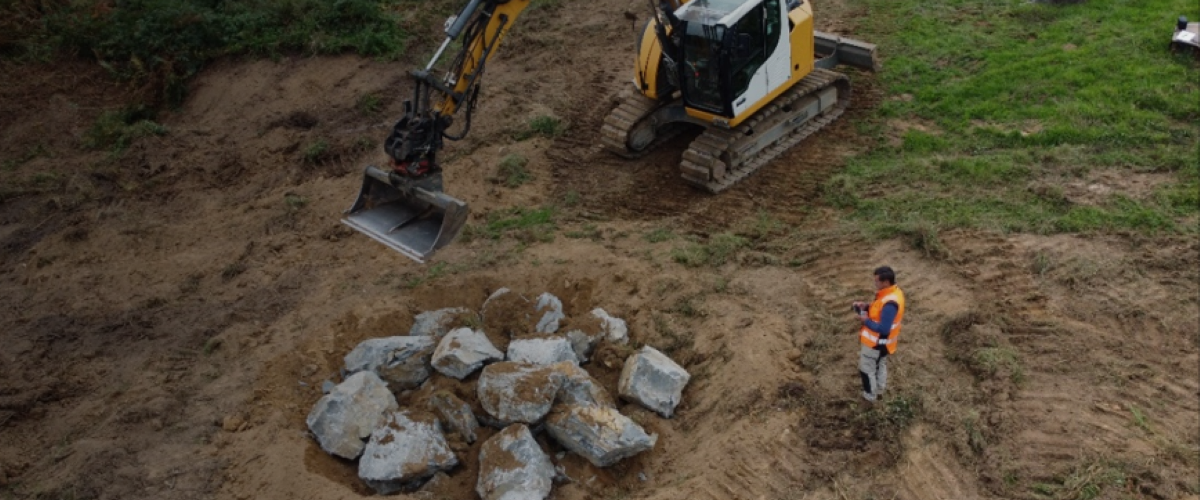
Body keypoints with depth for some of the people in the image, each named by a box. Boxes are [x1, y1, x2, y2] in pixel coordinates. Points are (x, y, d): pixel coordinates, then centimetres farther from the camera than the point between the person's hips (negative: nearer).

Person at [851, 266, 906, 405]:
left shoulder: (889, 304, -37)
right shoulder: (894, 292, -6)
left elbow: (884, 328, -32)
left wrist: (866, 321, -22)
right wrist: (867, 307, -3)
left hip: (876, 342, -9)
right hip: (883, 341, 9)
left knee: (866, 368, 11)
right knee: (880, 364, 28)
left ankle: (870, 397, 28)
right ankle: (879, 391, 48)